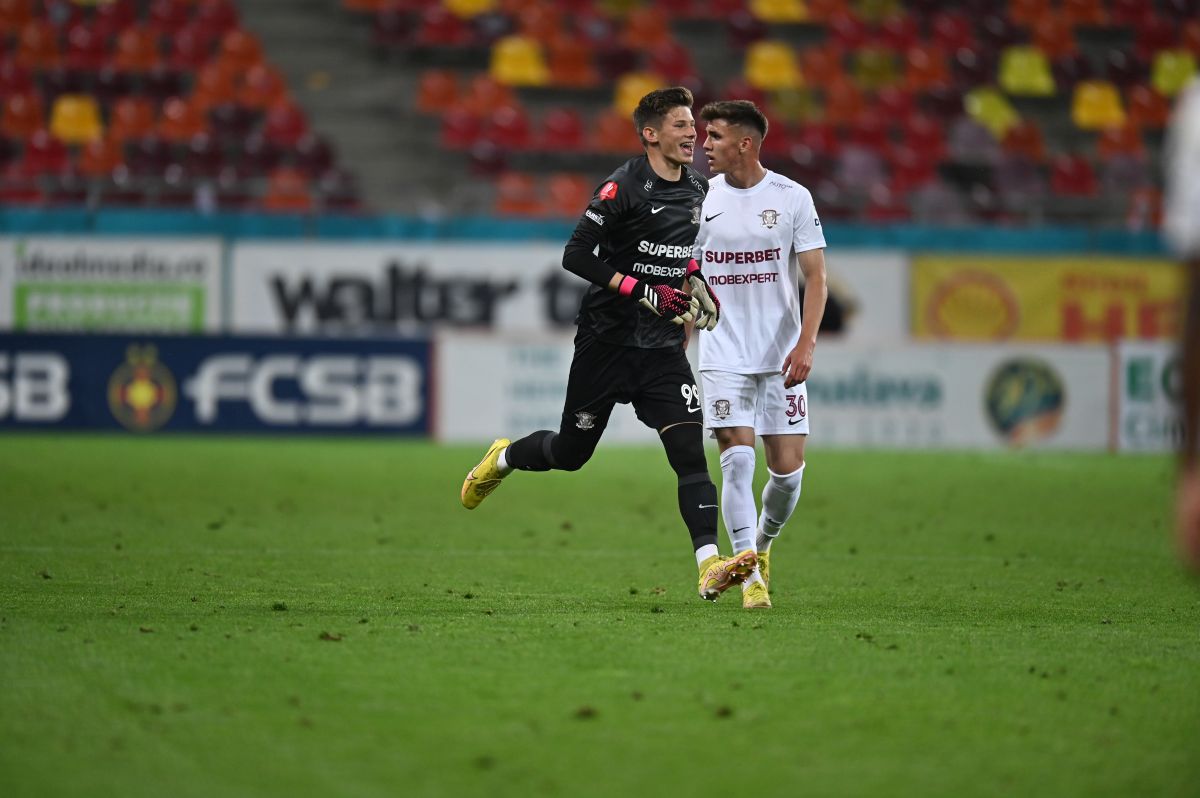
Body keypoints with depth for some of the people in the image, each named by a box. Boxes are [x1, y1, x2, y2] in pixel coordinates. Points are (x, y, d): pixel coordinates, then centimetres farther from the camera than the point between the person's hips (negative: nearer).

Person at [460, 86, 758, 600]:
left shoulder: (698, 190, 8)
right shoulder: (624, 187, -14)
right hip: (607, 340, -5)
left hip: (662, 347, 5)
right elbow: (576, 255, -17)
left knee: (690, 451, -13)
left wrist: (694, 281, 8)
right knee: (571, 453, 9)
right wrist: (643, 292, -23)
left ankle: (709, 565, -21)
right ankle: (502, 459, 41)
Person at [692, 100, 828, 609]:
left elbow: (815, 276, -3)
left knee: (787, 468, -1)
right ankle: (750, 577, -8)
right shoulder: (701, 199, 3)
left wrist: (805, 344, -15)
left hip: (781, 357, -1)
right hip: (723, 356, 1)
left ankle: (762, 543, 28)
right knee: (738, 459, -12)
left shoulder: (792, 198, -3)